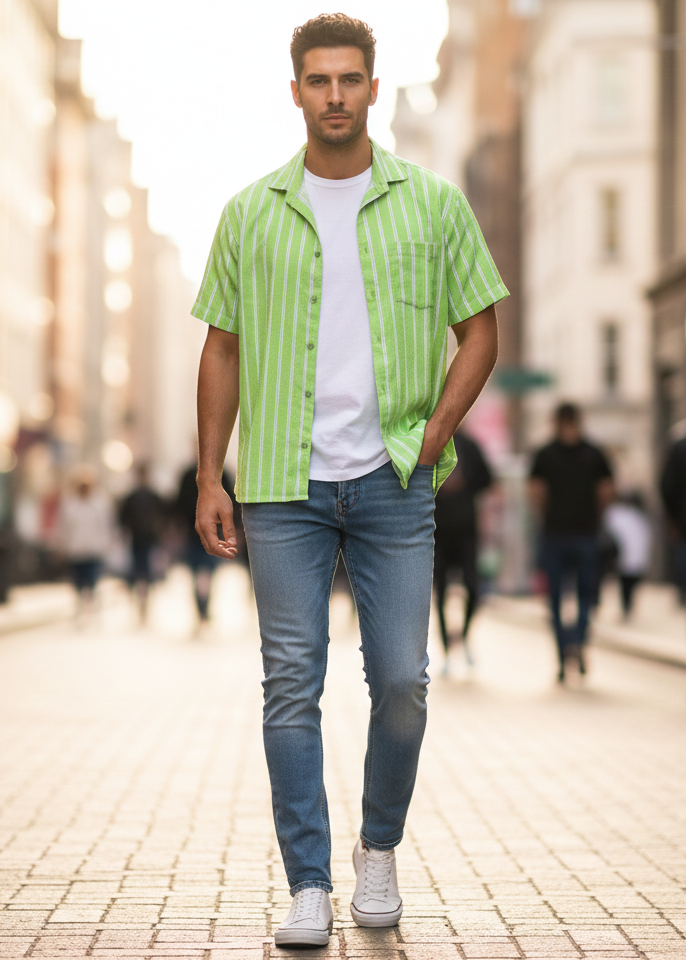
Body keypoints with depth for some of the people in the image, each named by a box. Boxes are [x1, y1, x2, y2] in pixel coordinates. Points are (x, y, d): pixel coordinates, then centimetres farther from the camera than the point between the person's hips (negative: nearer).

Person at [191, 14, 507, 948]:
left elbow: (480, 329, 7)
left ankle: (380, 849, 25)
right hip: (283, 485, 0)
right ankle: (309, 886, 8)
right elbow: (223, 348, 9)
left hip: (393, 483, 0)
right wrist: (210, 478, 3)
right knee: (292, 687, 0)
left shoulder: (432, 202, 4)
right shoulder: (250, 214, 6)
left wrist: (435, 434, -6)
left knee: (401, 680, 1)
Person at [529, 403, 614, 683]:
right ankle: (578, 641, -14)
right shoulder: (594, 454, 3)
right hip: (586, 533, 1)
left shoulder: (545, 455, 0)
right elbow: (607, 491, 0)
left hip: (554, 533, -1)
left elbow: (535, 491, -7)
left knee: (556, 597, 7)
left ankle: (563, 659, 1)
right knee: (585, 593, 12)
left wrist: (546, 516, 9)